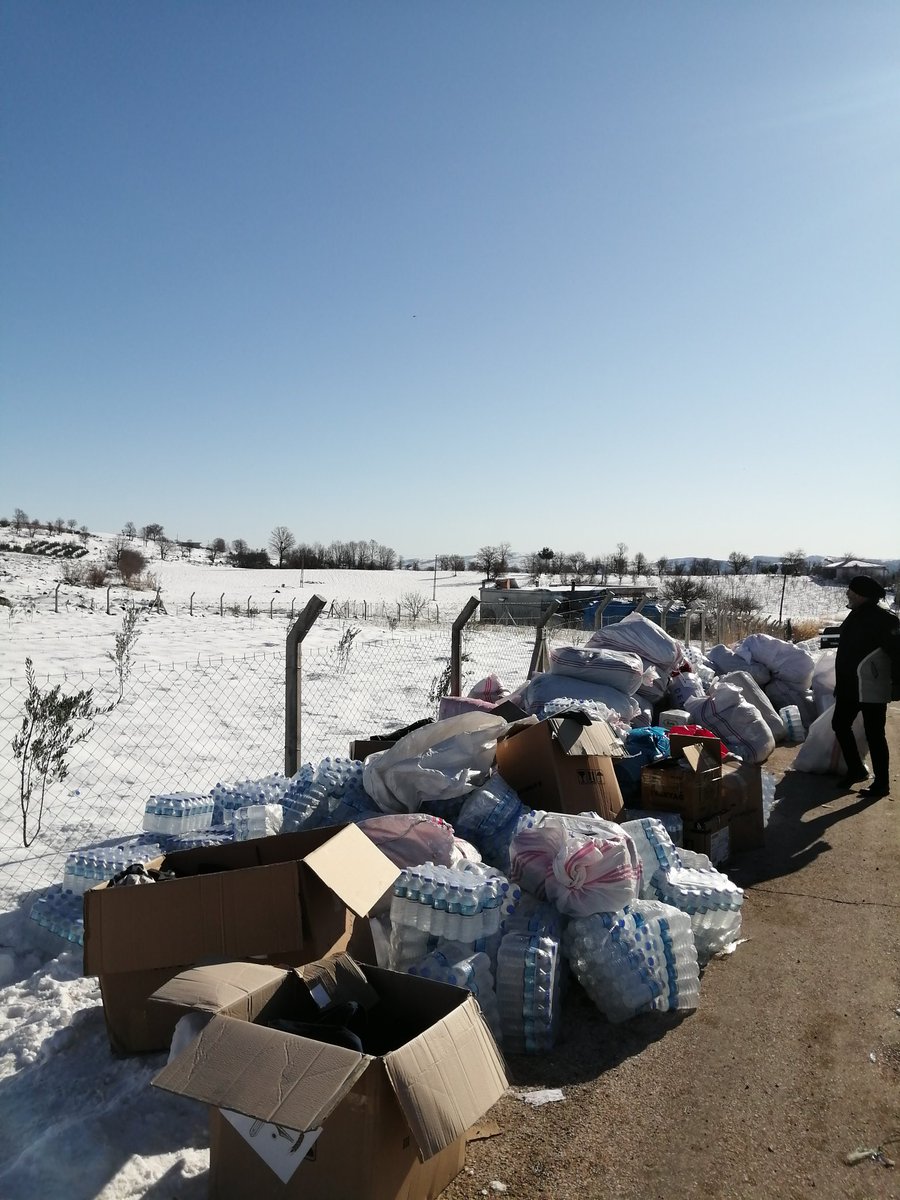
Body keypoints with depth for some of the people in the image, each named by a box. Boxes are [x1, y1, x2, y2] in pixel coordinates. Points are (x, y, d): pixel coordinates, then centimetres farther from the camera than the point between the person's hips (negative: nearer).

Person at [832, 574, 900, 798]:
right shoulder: (856, 615, 10)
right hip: (850, 686, 9)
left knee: (874, 734, -2)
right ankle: (856, 770, 30)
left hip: (872, 689, -9)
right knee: (840, 724, 15)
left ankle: (881, 783, 11)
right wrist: (841, 683, 21)